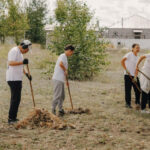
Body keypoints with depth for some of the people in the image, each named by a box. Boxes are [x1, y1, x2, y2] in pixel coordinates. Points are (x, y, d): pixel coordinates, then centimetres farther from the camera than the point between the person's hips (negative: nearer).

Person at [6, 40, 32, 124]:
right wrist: (22, 62, -34)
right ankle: (11, 119, -8)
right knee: (16, 98, -11)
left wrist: (26, 74, 20)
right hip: (13, 79, -10)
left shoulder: (20, 52, 20)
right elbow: (10, 63, -25)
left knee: (16, 98, 12)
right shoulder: (14, 51, -12)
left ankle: (13, 118, 17)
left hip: (18, 79, 10)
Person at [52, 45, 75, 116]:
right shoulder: (63, 56, -9)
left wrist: (66, 80, 29)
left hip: (61, 79, 10)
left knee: (62, 96, 14)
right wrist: (65, 70, -15)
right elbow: (60, 64, -31)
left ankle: (60, 110, 21)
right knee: (57, 95, -9)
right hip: (58, 79, -10)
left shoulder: (65, 57, 22)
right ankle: (53, 110, -5)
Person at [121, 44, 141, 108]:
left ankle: (137, 103, 12)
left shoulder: (137, 57, 14)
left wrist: (135, 77, -4)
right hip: (128, 75, -6)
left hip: (134, 76, 6)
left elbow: (136, 68, 8)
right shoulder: (129, 54, -7)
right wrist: (126, 70, -20)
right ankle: (128, 103, 11)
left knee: (138, 89, 1)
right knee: (128, 90, 0)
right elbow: (122, 61, -19)